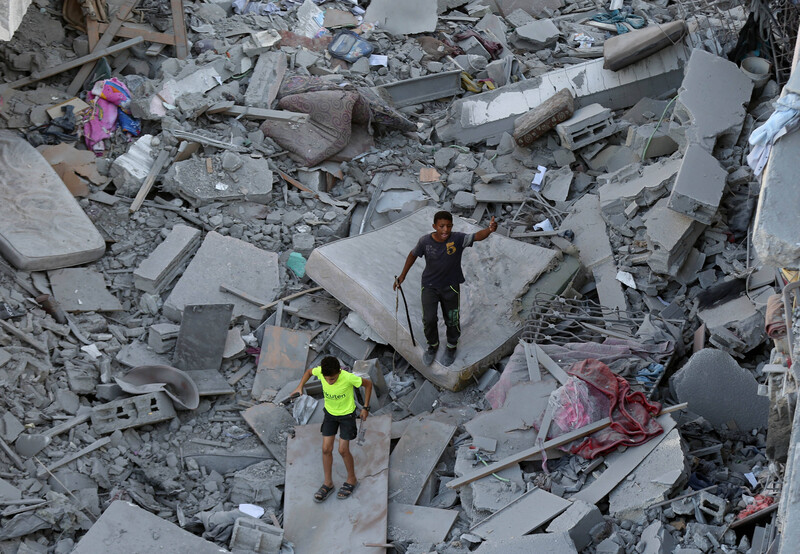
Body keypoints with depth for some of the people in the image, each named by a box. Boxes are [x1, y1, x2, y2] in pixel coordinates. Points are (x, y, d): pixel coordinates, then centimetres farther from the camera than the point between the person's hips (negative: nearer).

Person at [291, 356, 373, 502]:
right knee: (326, 449, 3)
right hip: (330, 413, 4)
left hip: (347, 414, -4)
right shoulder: (320, 371, -24)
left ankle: (351, 480, 22)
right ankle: (328, 483, 20)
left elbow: (368, 384, -15)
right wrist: (300, 387, -12)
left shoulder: (348, 378, -34)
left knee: (343, 450, -2)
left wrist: (365, 408, -10)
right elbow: (309, 371, 2)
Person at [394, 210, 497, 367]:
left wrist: (489, 230, -61)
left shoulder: (458, 239, -22)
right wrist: (403, 275, 9)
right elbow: (413, 255, 3)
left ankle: (451, 347, 43)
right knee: (429, 319, -8)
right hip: (430, 286, 0)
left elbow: (477, 236, -39)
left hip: (450, 287, 0)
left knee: (452, 320, 13)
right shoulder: (425, 241, -17)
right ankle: (433, 345, 24)